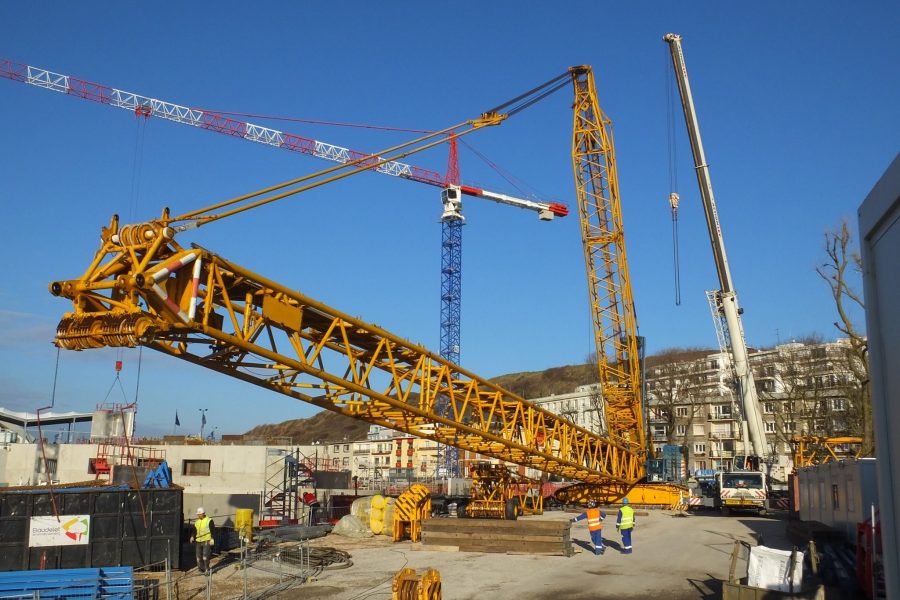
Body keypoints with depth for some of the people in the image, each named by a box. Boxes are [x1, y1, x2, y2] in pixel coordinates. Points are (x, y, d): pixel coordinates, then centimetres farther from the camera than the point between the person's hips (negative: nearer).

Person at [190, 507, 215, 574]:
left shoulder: (209, 521, -3)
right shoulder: (197, 522, 15)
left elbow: (212, 530, -5)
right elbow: (195, 531, 17)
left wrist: (212, 539, -14)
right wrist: (192, 537, -1)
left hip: (206, 541, -6)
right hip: (198, 541, 6)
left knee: (205, 555, -12)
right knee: (199, 556, 6)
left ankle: (207, 569, -3)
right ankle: (201, 568, 17)